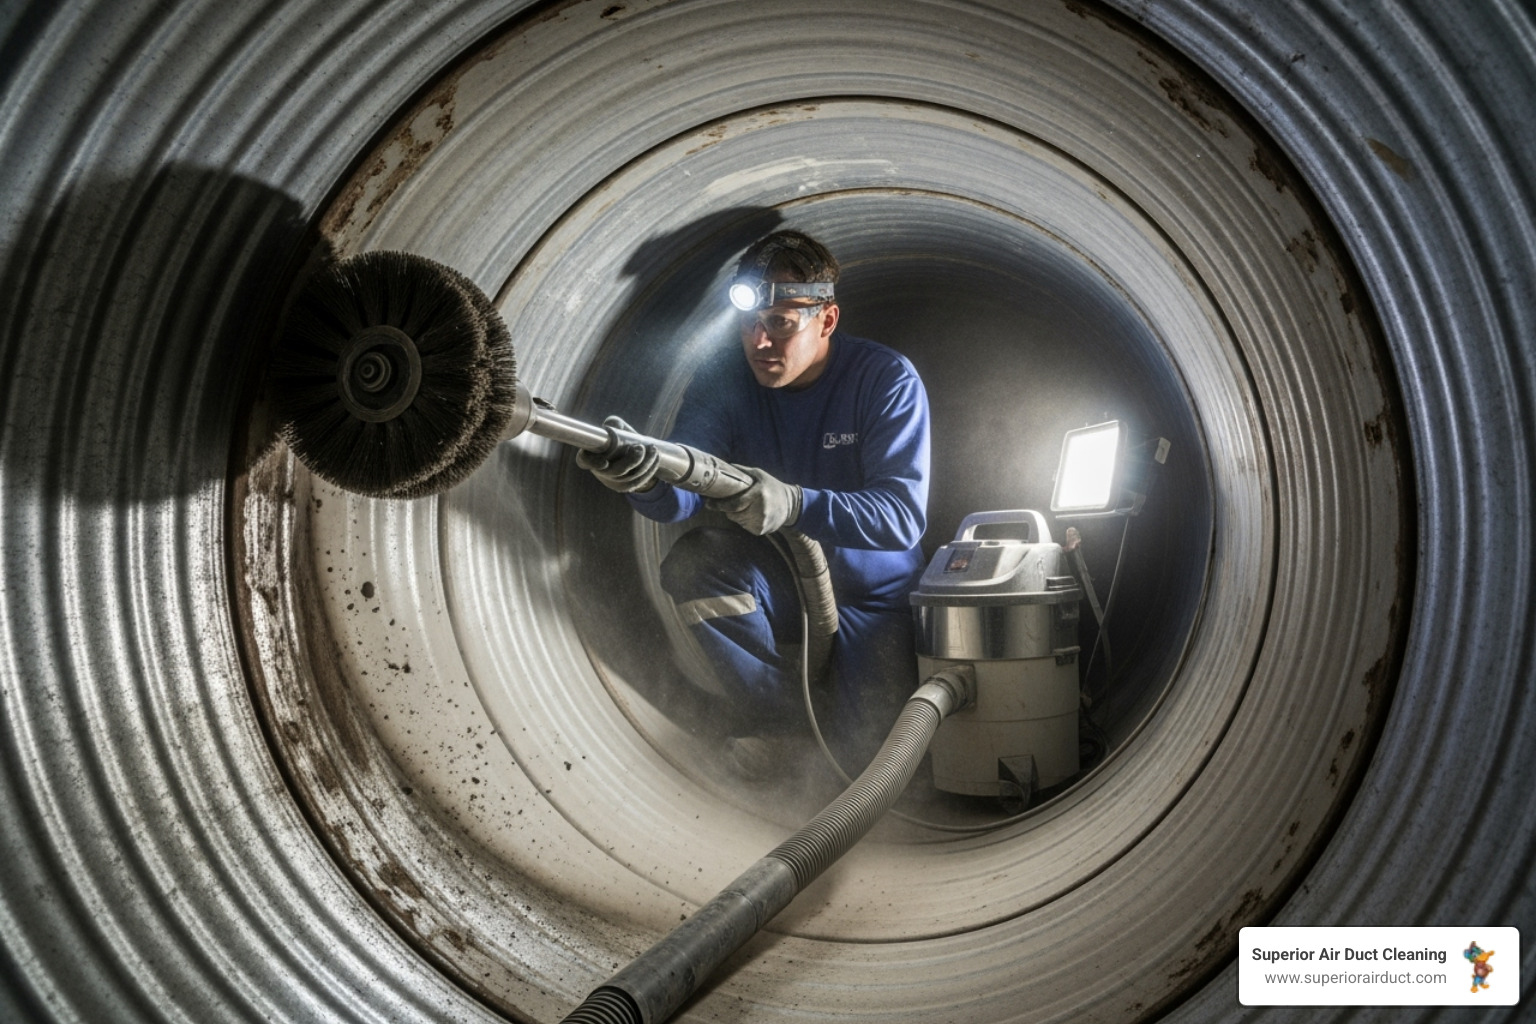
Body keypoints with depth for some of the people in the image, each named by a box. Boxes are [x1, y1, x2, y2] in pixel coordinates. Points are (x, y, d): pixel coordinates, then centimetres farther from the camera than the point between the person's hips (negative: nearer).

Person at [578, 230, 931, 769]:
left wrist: (794, 504, -43)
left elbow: (903, 514, -27)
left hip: (872, 598, -3)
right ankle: (773, 710, -6)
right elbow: (681, 498, -22)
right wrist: (645, 480, -48)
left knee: (868, 757, -20)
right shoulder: (725, 388, -8)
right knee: (693, 560, -28)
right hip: (779, 586, 3)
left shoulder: (886, 380, -17)